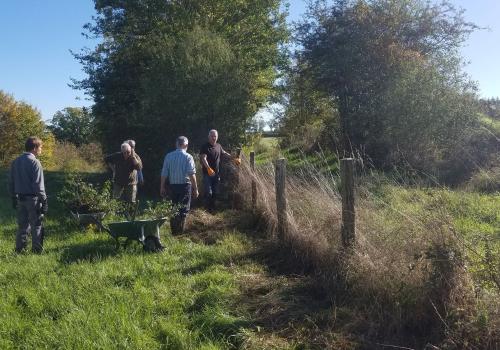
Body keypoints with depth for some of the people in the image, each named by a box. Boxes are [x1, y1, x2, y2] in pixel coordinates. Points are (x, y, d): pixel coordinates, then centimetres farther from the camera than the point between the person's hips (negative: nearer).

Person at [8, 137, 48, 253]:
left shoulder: (16, 161, 9)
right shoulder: (35, 162, -13)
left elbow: (11, 182, 13)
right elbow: (38, 184, -16)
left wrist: (13, 197, 19)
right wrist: (44, 200, -11)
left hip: (20, 198, 7)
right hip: (32, 198, -7)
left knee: (22, 224, 14)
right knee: (36, 225, 2)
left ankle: (19, 249, 17)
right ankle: (37, 250, 5)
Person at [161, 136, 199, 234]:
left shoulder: (168, 156, 3)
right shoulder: (188, 157, -8)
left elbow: (164, 173, 3)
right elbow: (192, 174, -12)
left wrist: (162, 187, 12)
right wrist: (195, 189, -7)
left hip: (172, 185, 4)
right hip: (185, 185, -4)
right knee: (184, 209, 3)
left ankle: (174, 231, 19)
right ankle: (180, 231, -3)